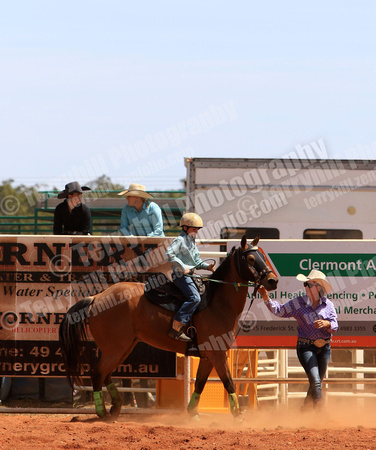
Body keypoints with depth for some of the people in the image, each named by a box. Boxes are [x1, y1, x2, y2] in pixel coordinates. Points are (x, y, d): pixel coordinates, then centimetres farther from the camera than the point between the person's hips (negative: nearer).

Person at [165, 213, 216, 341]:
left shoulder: (192, 242, 22)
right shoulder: (180, 240, -8)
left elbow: (197, 260, 26)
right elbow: (169, 254, -21)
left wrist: (207, 266, 7)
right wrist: (182, 267, -22)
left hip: (190, 274, 10)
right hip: (181, 275, -10)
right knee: (195, 298, -26)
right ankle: (176, 329, -32)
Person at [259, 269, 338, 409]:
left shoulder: (328, 305, 1)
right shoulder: (298, 303, -2)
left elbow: (334, 327, -4)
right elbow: (280, 311, 2)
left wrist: (327, 324, -26)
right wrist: (267, 299, -11)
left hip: (324, 347, 3)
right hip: (306, 346, -3)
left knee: (316, 384, 12)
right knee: (315, 382, -17)